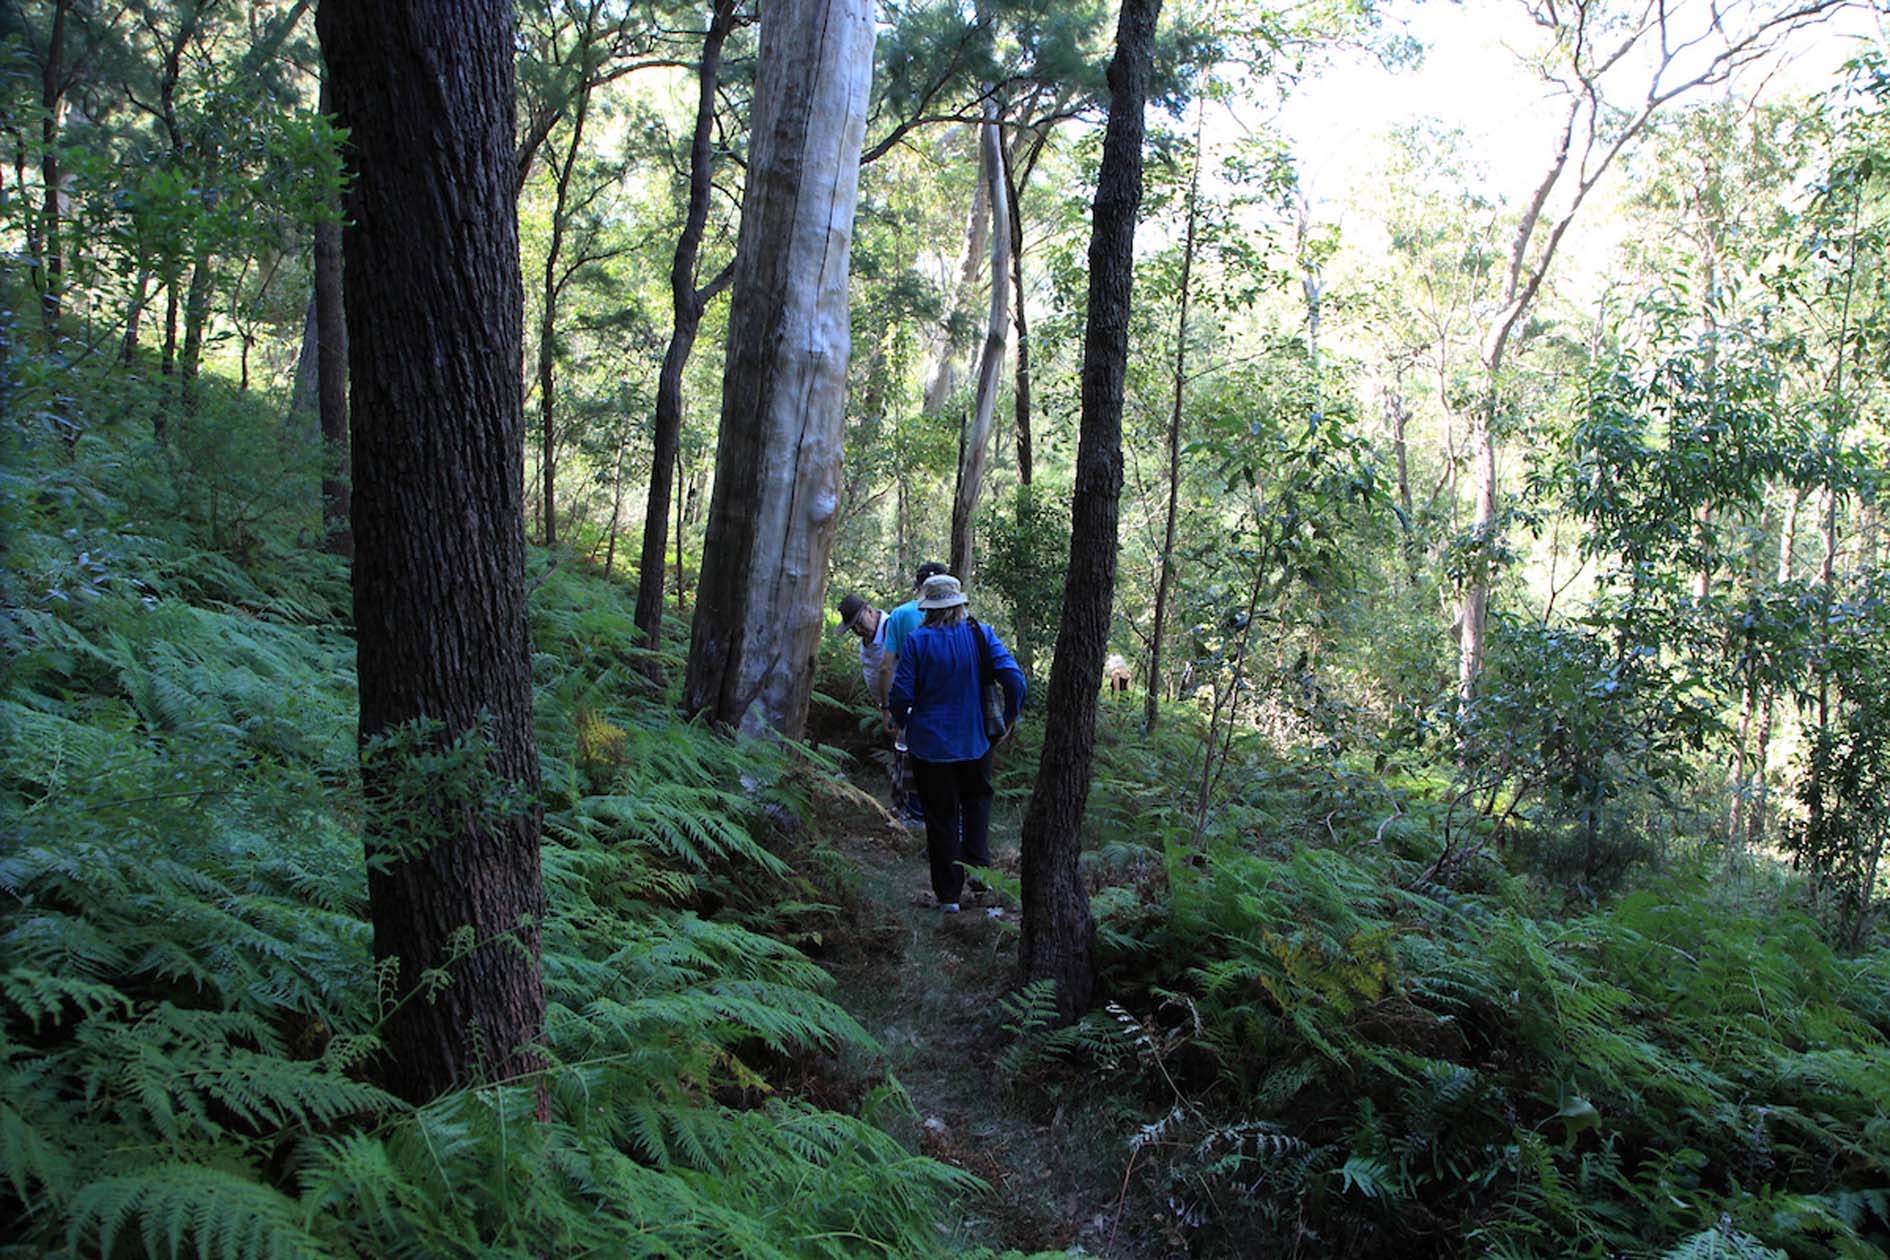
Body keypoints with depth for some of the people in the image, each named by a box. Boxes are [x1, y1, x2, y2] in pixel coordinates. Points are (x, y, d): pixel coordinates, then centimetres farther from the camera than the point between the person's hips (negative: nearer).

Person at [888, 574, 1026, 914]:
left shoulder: (917, 641, -11)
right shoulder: (981, 634, -6)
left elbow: (901, 694, -13)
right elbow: (1015, 679, -12)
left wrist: (904, 722, 8)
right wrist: (1009, 719, 3)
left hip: (930, 743, -1)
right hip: (975, 740, 1)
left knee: (940, 816, 9)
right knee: (976, 800, 25)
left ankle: (949, 893, 14)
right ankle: (977, 864, 10)